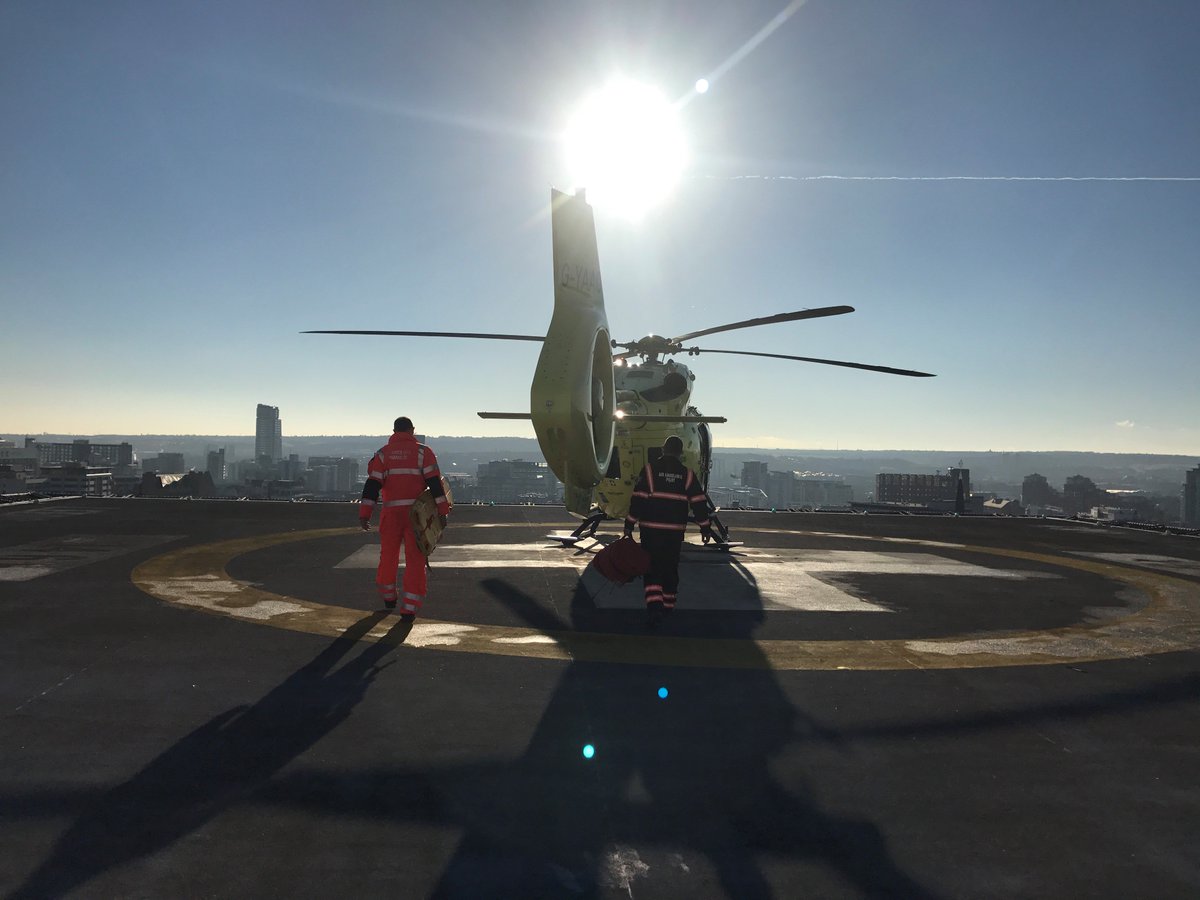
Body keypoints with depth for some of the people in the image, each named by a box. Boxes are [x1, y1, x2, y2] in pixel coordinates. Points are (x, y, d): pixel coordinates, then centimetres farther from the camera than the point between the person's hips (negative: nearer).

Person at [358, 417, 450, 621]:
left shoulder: (383, 453, 6)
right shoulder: (423, 451, 1)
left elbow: (372, 484, -2)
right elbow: (434, 482, -7)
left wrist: (364, 514, -3)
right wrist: (442, 511, -7)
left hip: (391, 512, 2)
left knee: (388, 555, 19)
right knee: (415, 560, 3)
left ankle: (388, 597, 37)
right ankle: (409, 609, -1)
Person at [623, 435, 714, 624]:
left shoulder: (650, 469, -4)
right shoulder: (687, 474, 3)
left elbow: (637, 500, -6)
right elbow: (698, 503, 3)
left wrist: (629, 525, -1)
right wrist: (705, 528, 11)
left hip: (651, 529, -2)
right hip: (675, 530, 2)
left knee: (651, 567, 0)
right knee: (671, 567, 16)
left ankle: (654, 604, -16)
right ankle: (668, 604, 26)